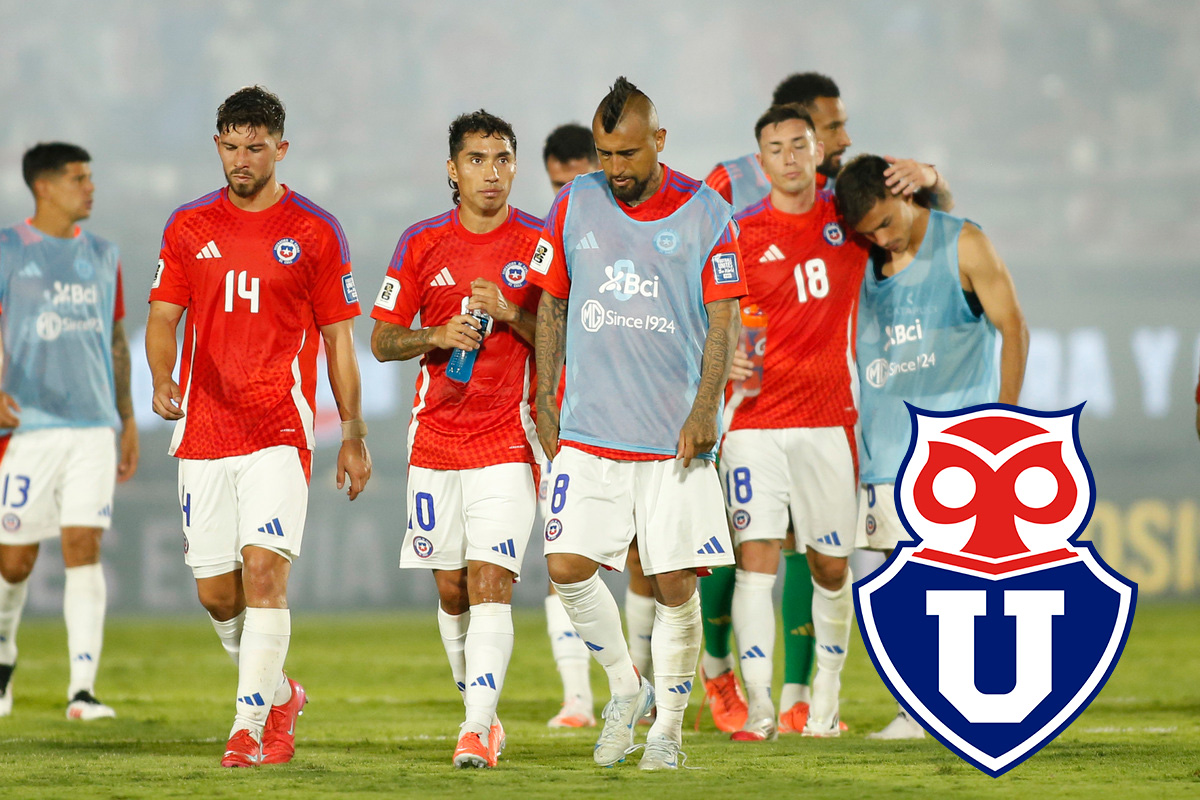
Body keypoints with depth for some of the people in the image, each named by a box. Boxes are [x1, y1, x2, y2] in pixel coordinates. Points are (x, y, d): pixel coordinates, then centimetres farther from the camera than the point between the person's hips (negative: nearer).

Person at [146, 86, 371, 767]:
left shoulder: (315, 232, 2)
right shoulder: (188, 227, 9)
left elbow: (339, 337, 5)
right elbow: (164, 315, 9)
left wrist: (355, 436, 4)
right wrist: (163, 380, -13)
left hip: (280, 429, -3)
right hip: (204, 429, 3)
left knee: (264, 569, -18)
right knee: (216, 592, 5)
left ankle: (250, 725, -16)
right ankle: (278, 695, 29)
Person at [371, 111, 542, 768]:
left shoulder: (539, 244, 0)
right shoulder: (422, 244, 6)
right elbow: (382, 340, 8)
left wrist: (509, 313, -17)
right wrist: (438, 336, -11)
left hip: (508, 440, -3)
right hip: (436, 438, 3)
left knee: (491, 583, -14)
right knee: (451, 589, 7)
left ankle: (478, 728, -17)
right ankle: (479, 710, 24)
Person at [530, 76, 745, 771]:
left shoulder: (706, 213, -1)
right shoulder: (575, 205, 6)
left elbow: (723, 322, -1)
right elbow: (552, 304, 14)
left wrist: (705, 409, -12)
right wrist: (544, 399, 9)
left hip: (675, 438, -2)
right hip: (588, 430, 2)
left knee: (675, 584, -2)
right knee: (568, 565, -8)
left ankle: (669, 723, 14)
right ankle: (626, 687, 14)